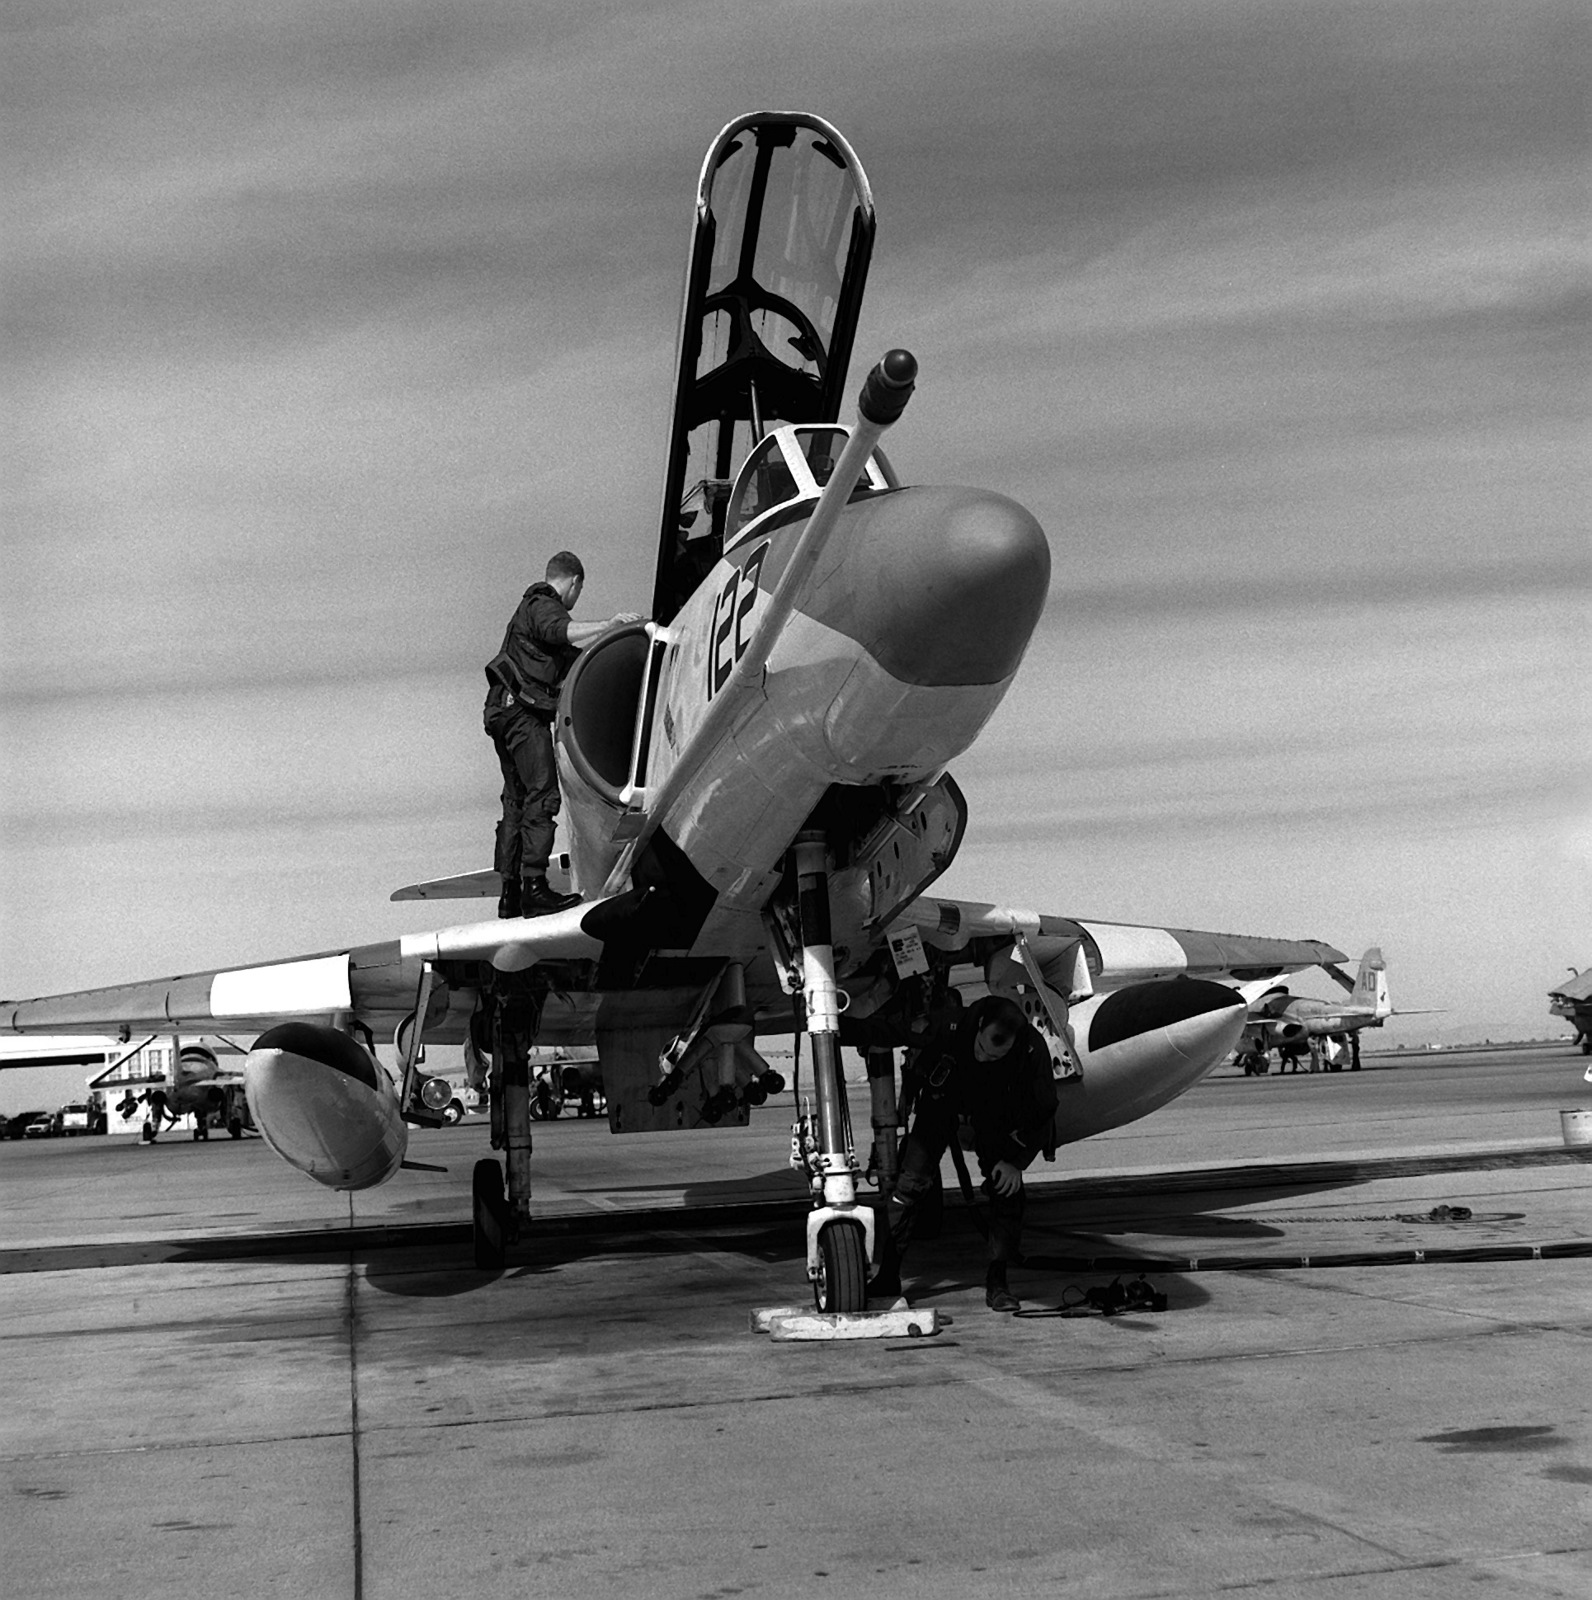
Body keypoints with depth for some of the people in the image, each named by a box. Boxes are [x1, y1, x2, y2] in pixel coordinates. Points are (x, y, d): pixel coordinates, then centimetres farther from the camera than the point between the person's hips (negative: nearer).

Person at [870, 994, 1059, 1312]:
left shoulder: (1032, 1050, -32)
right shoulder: (950, 1031, -34)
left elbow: (1042, 1111, -15)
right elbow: (916, 1075, -12)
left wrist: (1015, 1160, -19)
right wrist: (955, 1124, -6)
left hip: (994, 1119, 1)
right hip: (943, 1107, 0)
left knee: (1006, 1186, -14)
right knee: (911, 1182, -10)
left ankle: (997, 1280, -5)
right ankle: (888, 1273, -2)